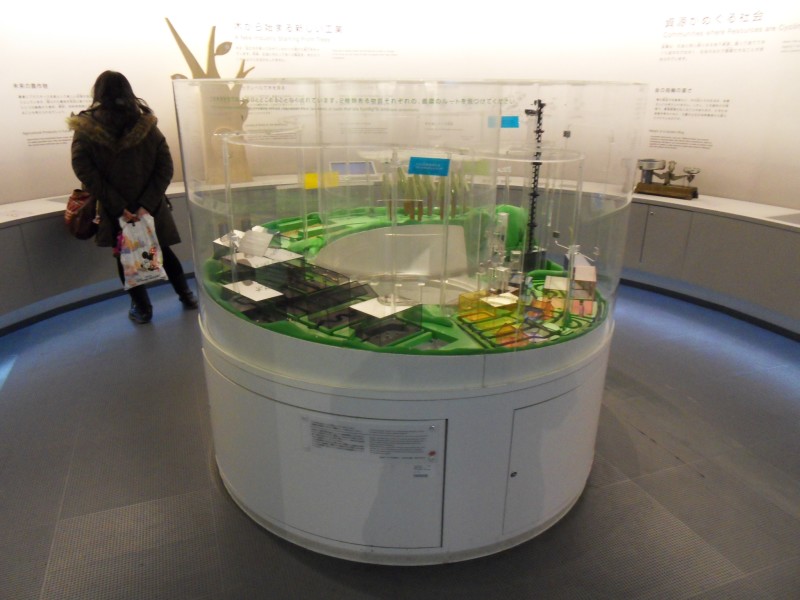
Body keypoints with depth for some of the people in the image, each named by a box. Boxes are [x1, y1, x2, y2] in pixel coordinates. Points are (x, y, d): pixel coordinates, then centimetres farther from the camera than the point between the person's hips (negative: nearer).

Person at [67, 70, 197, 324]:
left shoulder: (85, 129, -6)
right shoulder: (147, 124, -3)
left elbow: (85, 172, -15)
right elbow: (165, 168, -9)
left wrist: (117, 207, -16)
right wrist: (147, 204, -14)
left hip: (115, 209, -2)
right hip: (150, 206, 2)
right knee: (162, 251, 19)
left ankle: (142, 307, 21)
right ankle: (186, 295, 29)